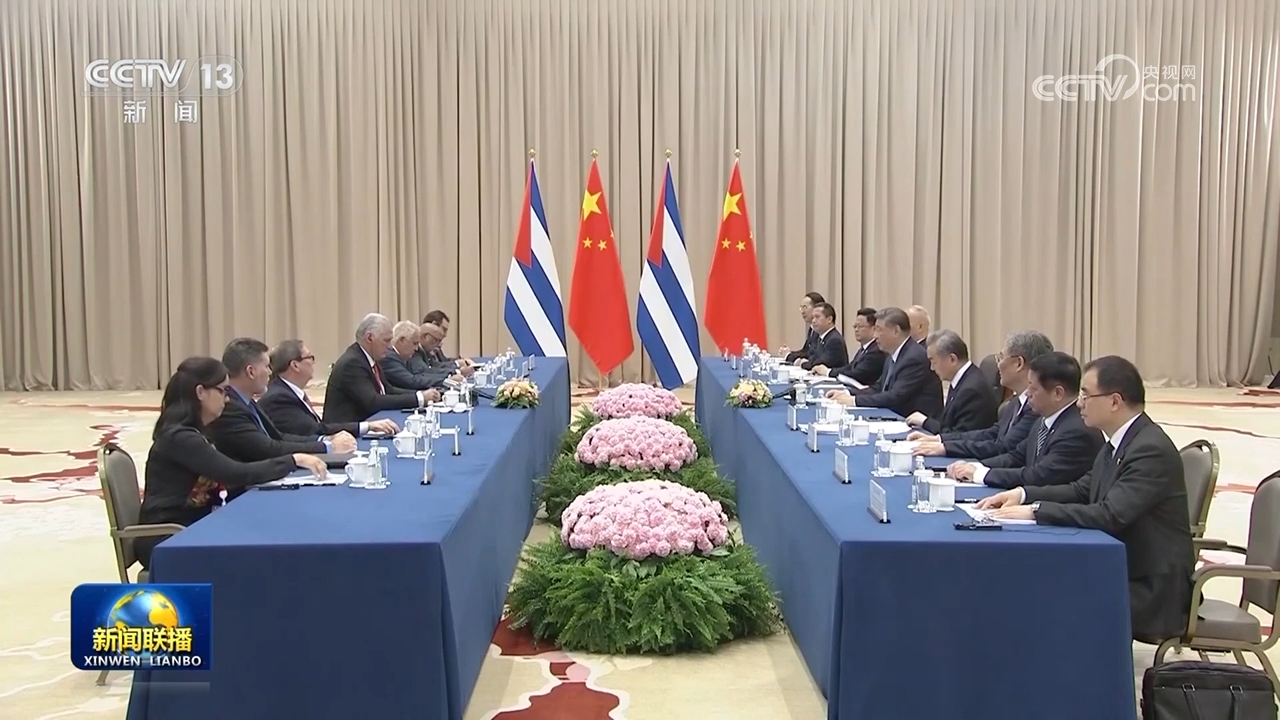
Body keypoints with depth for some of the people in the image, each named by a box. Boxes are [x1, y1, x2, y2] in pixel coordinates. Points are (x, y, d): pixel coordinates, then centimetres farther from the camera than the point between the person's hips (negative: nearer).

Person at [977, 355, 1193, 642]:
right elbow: (1083, 491, 15)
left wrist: (1036, 511, -25)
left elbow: (1110, 515, -30)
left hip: (1153, 588, -9)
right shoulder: (1119, 442, 7)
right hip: (1122, 570, 9)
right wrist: (1023, 494, 0)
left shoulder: (1151, 449, -22)